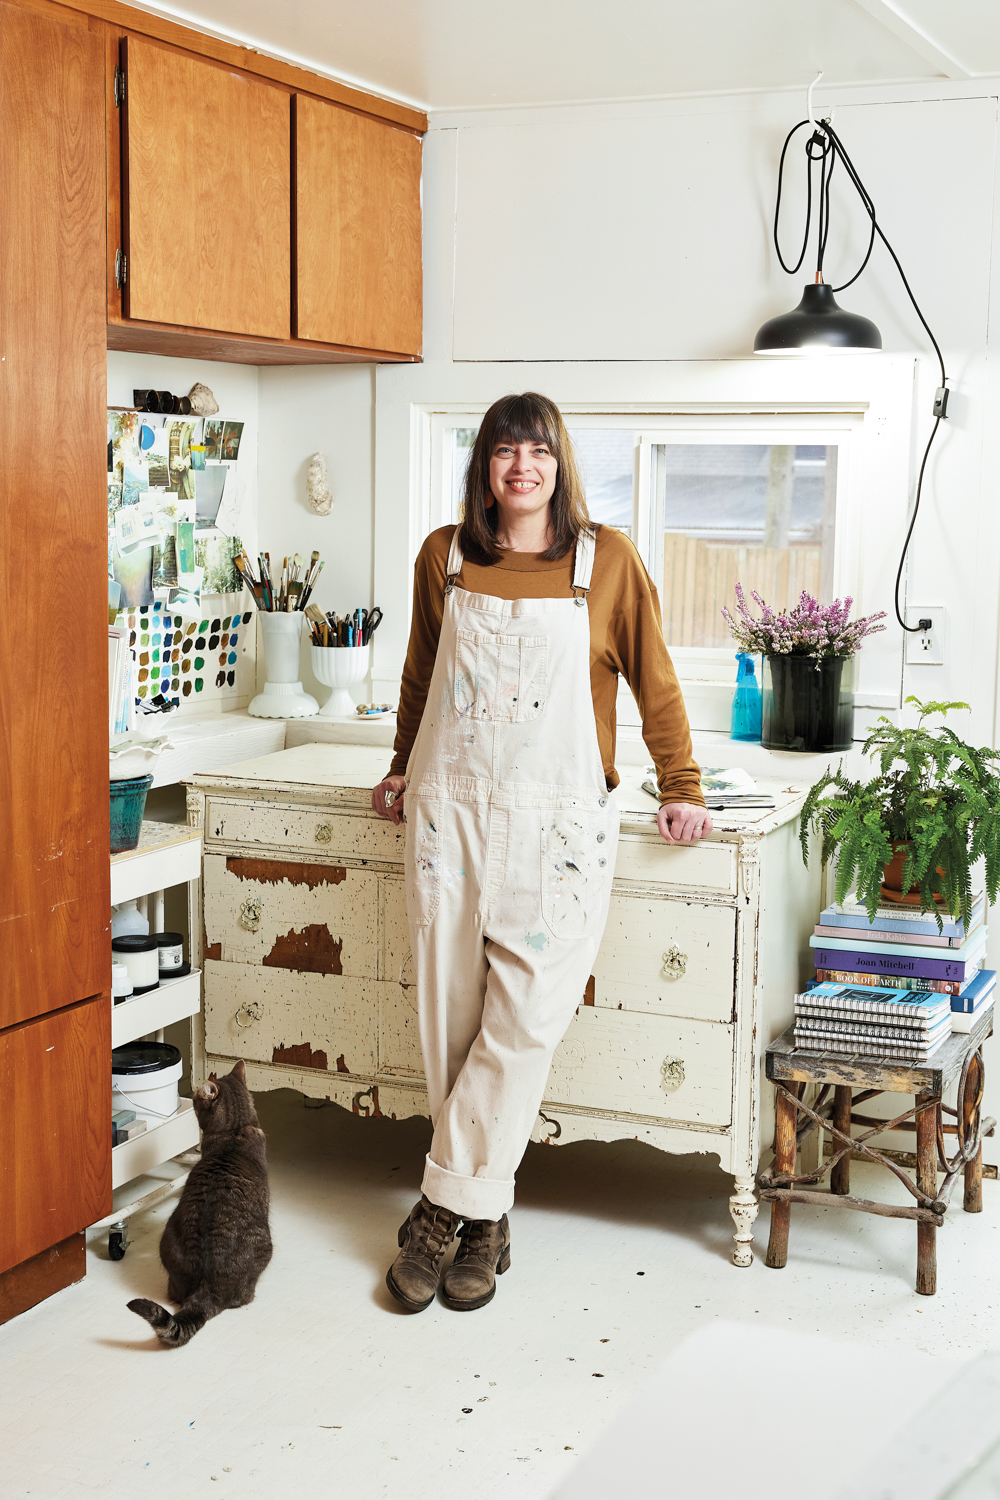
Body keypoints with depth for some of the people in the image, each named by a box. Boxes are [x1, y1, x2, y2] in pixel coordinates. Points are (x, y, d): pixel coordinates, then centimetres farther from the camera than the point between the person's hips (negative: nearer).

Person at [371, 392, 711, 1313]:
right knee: (451, 1017, 1)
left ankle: (448, 1204, 6)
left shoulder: (606, 560, 1)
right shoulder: (444, 556, 8)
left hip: (559, 821, -2)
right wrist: (404, 771, 27)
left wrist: (682, 788, 6)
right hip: (449, 812, 2)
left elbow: (654, 682, 7)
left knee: (527, 1017, -7)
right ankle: (485, 1219, 14)